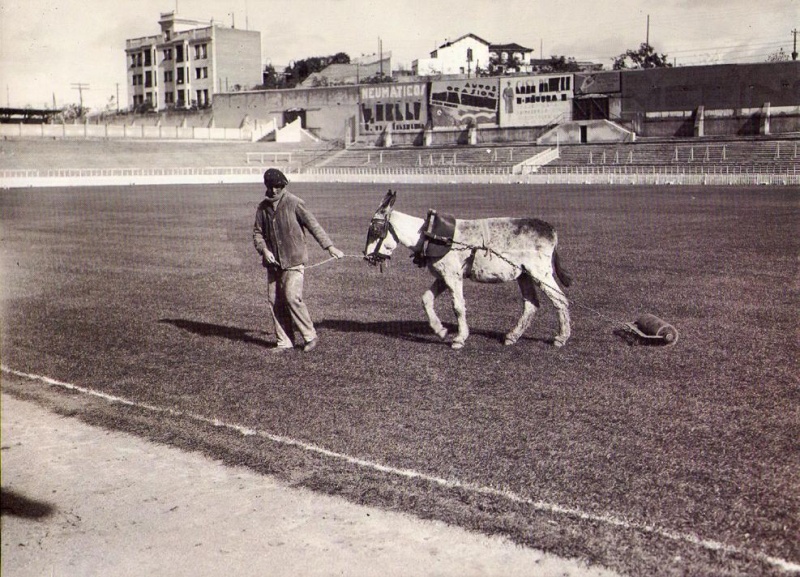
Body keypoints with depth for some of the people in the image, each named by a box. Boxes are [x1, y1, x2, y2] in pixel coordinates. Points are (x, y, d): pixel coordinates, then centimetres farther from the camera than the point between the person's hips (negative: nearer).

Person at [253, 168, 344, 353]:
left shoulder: (294, 203, -7)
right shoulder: (263, 207, 8)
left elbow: (313, 225, -6)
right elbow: (257, 232, 14)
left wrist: (329, 247, -9)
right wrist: (264, 249, -5)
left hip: (294, 261, -6)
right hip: (273, 262, 6)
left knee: (292, 297, -15)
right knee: (275, 302, 5)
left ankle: (310, 336, 2)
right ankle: (285, 342, 15)